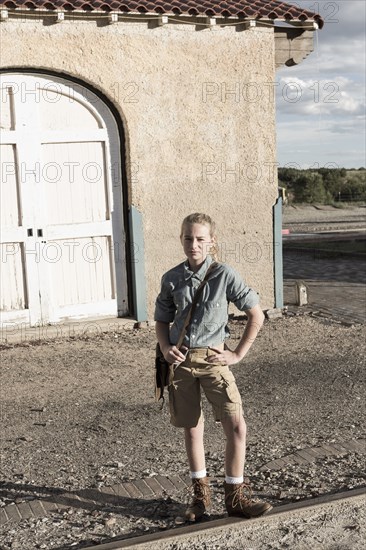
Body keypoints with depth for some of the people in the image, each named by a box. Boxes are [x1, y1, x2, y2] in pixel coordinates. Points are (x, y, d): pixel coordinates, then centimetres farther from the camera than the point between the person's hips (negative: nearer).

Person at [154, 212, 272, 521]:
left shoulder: (224, 275, -7)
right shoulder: (172, 279, 1)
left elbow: (256, 316, -3)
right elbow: (162, 321, 13)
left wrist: (238, 354, -5)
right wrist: (166, 348, -6)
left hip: (213, 358, -2)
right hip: (180, 360, 2)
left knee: (236, 426, -10)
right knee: (191, 428, 12)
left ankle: (235, 497, 8)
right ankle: (200, 494, 29)